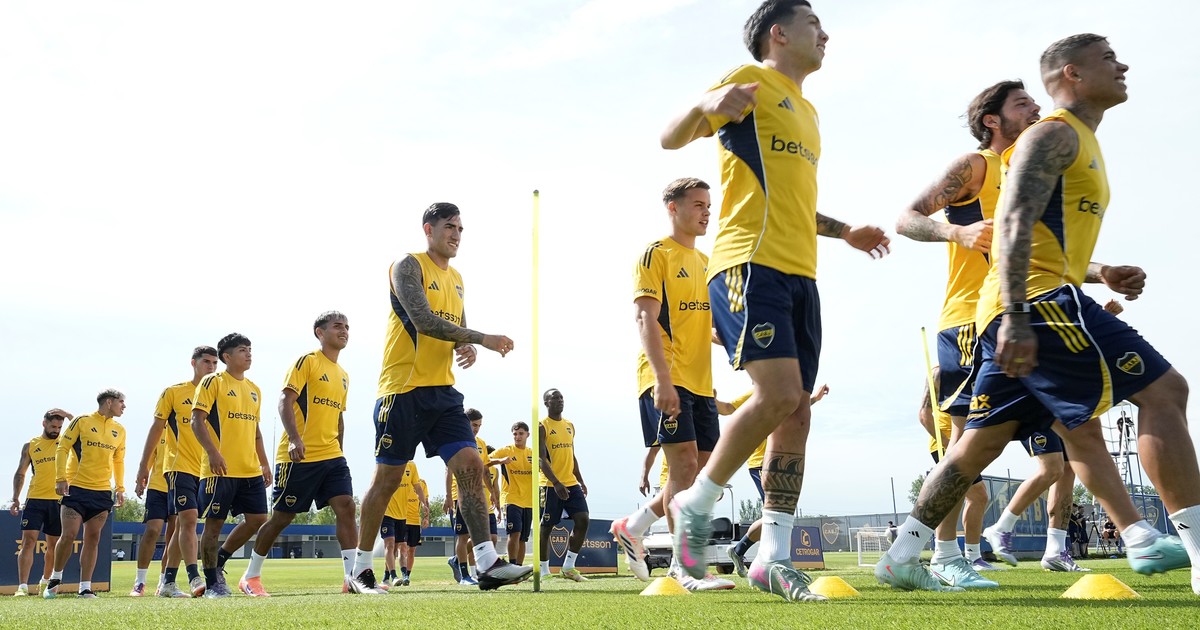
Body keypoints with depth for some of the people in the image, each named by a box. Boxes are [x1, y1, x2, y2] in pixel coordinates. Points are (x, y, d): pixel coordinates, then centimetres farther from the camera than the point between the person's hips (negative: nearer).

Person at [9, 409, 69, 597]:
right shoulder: (30, 445, 8)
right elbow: (20, 473, 11)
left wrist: (68, 415, -14)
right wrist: (15, 498, 3)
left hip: (59, 500, 1)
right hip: (35, 499, -1)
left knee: (53, 545, 9)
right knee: (28, 541, -11)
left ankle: (45, 581, 28)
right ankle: (23, 586, -13)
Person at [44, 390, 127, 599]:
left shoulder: (119, 430, 12)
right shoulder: (82, 421, -2)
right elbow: (62, 448, -2)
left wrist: (120, 488, 11)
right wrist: (61, 478, -11)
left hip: (102, 492, 4)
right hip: (76, 488, -4)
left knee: (93, 538, 1)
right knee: (68, 535, -8)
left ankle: (85, 587, 4)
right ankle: (55, 578, 15)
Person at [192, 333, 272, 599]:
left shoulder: (254, 389, 19)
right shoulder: (212, 382, -2)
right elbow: (197, 420, -10)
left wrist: (264, 463, 18)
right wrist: (213, 452, -22)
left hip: (251, 470, 7)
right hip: (220, 468, -7)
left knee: (257, 519, 3)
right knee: (214, 523, -2)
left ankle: (219, 561, 22)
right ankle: (212, 584, 7)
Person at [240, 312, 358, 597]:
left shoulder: (343, 375, 18)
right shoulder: (307, 362, -4)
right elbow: (285, 400, -14)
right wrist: (295, 438, -26)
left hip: (332, 456, 6)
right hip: (299, 456, -6)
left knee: (346, 506, -11)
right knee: (282, 516, 2)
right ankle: (250, 576, 20)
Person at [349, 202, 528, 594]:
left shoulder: (456, 278, 17)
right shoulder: (410, 267, -6)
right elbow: (423, 320, -21)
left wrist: (466, 349, -1)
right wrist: (481, 338, -22)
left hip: (443, 390, 7)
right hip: (404, 389, -7)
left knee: (470, 466, -6)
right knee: (388, 479, 1)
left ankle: (487, 564, -8)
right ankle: (360, 569, 15)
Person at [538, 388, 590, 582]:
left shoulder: (570, 426, 16)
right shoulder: (542, 427, -6)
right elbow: (541, 458, -14)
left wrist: (581, 482, 15)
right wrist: (556, 483, -24)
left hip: (571, 483, 6)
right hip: (551, 485, -6)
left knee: (583, 520, -6)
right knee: (547, 527, 0)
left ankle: (568, 567, 2)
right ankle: (544, 571, 11)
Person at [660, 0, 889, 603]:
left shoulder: (806, 111, 28)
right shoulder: (750, 82, 4)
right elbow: (670, 138, -7)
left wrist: (844, 231, 31)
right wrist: (705, 106, -27)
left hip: (799, 273, 8)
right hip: (751, 260, -8)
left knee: (796, 412, 1)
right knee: (778, 392, -21)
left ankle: (773, 556, 4)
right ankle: (697, 502, -2)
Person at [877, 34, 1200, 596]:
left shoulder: (1081, 145, 28)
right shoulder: (1054, 134, -4)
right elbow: (1015, 223, -19)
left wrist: (1101, 274, 19)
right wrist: (1016, 315, -28)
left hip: (1017, 315, 11)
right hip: (1039, 301, -11)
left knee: (982, 441, 12)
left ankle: (902, 555, 15)